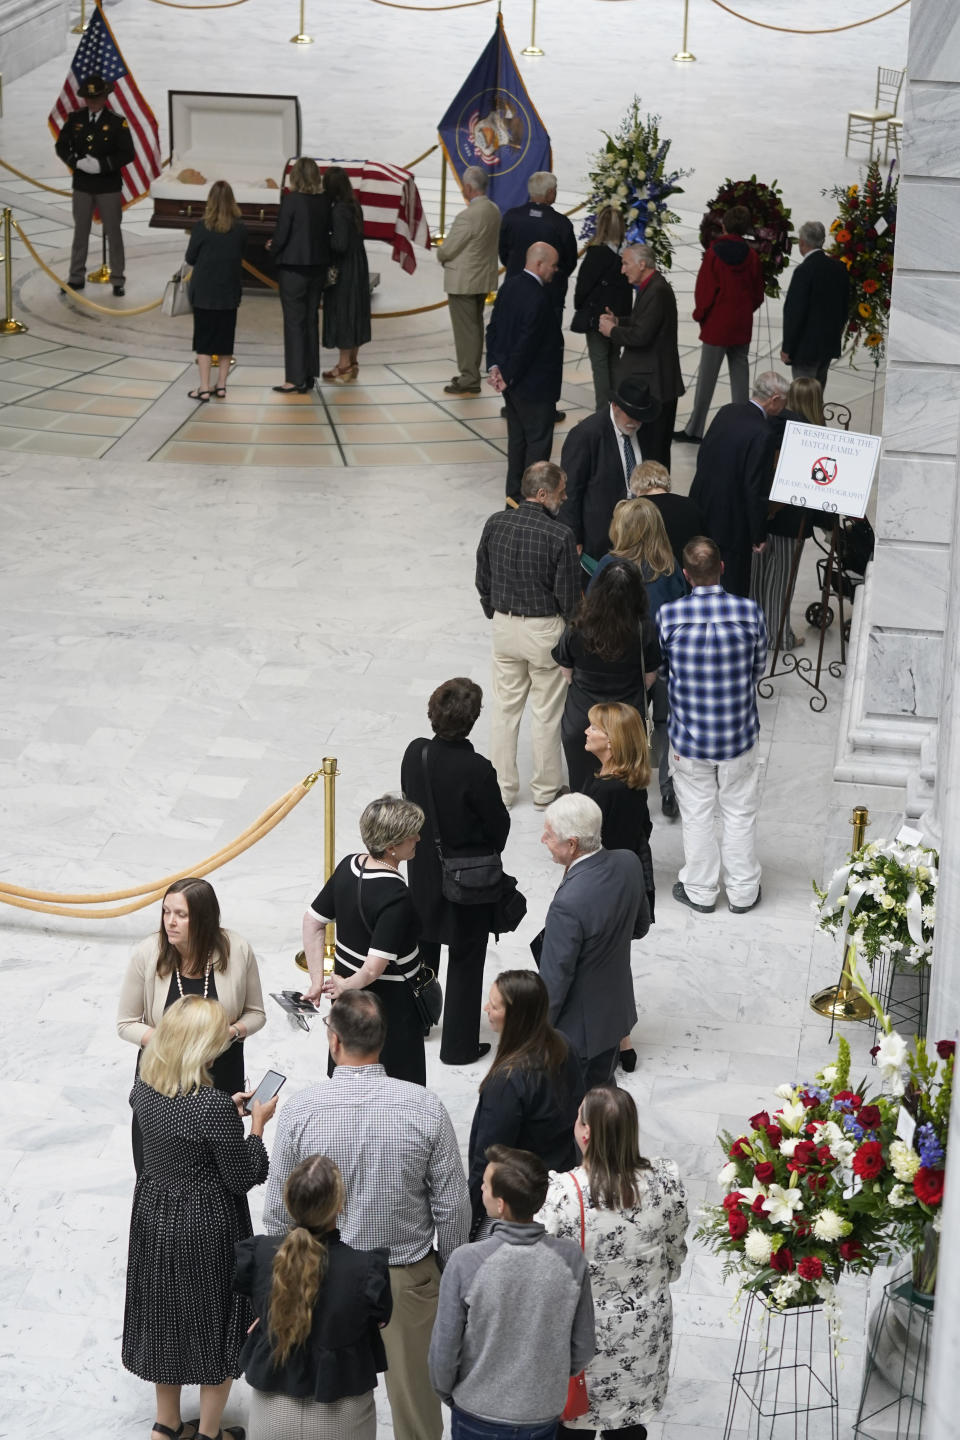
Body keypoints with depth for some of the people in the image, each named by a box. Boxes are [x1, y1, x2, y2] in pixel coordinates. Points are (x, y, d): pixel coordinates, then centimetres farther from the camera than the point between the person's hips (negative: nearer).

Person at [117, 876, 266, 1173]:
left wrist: (232, 1032, -19)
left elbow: (255, 1014, 2)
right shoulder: (148, 954, -14)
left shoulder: (237, 951, -13)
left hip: (221, 1078, 0)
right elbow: (126, 1023, -4)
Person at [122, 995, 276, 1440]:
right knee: (213, 1323, 14)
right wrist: (256, 1124, -8)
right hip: (206, 1228, -6)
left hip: (153, 1216, 6)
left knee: (165, 1318, 22)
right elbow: (243, 1178, -19)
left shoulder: (144, 1086, -9)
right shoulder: (214, 1107, -30)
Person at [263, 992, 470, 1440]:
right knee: (415, 1392, 17)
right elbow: (453, 1207, -9)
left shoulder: (299, 1110, -16)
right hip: (408, 1277, 0)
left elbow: (278, 1213, -6)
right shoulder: (424, 1108, -16)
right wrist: (450, 1268, 8)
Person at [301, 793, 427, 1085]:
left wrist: (318, 981, 6)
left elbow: (312, 922, 4)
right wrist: (346, 986, -12)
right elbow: (374, 968, -31)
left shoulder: (348, 867, -5)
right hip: (391, 1006, -8)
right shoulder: (396, 897, -29)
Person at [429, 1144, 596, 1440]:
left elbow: (444, 1349, -14)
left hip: (479, 1416, -2)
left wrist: (446, 1393, 6)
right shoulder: (570, 1258, -16)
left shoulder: (466, 1263, -23)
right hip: (544, 1415, 2)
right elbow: (582, 1349, -5)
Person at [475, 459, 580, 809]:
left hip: (504, 625, 4)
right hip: (545, 629, -4)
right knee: (546, 711, 10)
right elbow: (568, 596, -15)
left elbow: (482, 580, 5)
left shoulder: (495, 524, -5)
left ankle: (502, 788, 23)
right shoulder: (560, 535, -20)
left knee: (504, 707, 16)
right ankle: (546, 789, 22)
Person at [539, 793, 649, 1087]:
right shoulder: (629, 863, -12)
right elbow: (640, 927, 7)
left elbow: (554, 980, -24)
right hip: (616, 1009, 7)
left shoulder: (569, 903, -35)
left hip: (576, 1029, -7)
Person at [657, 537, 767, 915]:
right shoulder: (749, 612, -16)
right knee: (740, 813, 17)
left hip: (689, 736, 0)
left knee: (697, 815, 16)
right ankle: (742, 891, 29)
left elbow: (661, 671, -2)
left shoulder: (669, 615, -17)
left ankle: (700, 891, 29)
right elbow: (759, 668, -1)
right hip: (739, 734, 1)